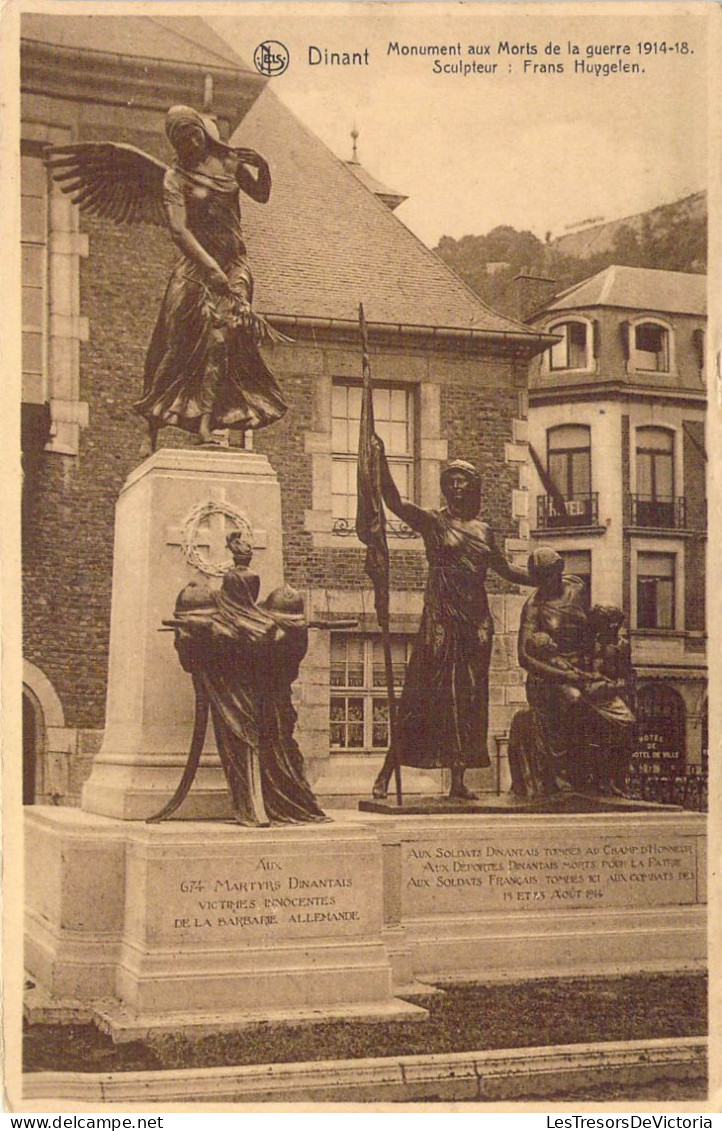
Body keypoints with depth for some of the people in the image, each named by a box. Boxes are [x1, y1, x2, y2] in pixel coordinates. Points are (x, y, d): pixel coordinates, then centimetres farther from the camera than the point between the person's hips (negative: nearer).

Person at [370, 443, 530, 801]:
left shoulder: (482, 530, 16)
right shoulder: (432, 522, 1)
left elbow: (506, 570, 26)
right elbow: (394, 500, -15)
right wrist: (381, 460, -25)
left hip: (476, 620, 5)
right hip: (440, 617, -5)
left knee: (469, 697, 2)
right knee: (425, 692, -8)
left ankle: (458, 781, 7)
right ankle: (386, 774, -4)